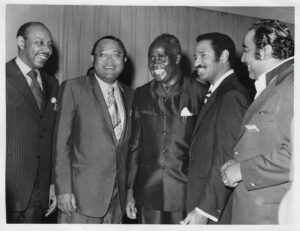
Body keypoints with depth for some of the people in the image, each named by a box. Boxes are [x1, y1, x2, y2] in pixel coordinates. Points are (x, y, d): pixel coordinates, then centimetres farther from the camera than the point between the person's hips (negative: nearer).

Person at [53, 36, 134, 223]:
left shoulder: (129, 94, 10)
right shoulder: (72, 88, -4)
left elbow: (128, 144, 12)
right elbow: (61, 143, -7)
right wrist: (64, 190, -12)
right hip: (82, 195, -4)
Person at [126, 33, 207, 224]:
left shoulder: (200, 94, -5)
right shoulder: (142, 95, 7)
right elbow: (135, 145, 9)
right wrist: (130, 190, 7)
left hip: (185, 194, -3)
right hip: (148, 193, 3)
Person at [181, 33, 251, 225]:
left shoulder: (231, 95, -16)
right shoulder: (217, 94, 14)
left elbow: (227, 158, -22)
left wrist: (204, 209, -21)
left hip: (216, 210, -8)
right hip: (204, 203, 8)